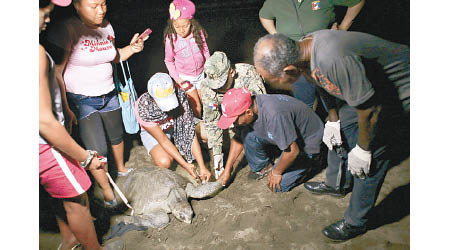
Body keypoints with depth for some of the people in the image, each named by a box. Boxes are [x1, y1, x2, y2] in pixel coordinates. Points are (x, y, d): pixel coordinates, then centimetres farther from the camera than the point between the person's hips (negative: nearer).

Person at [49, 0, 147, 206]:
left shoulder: (106, 26, 0)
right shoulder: (67, 30, -21)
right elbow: (56, 73, -19)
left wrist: (132, 48, -4)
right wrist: (65, 108, -20)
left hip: (108, 95, 6)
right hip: (81, 101, -6)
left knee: (116, 137, 21)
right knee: (97, 150, -5)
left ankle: (121, 168, 50)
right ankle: (106, 189, 19)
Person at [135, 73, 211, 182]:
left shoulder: (180, 95, -33)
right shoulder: (143, 108, -36)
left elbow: (190, 132, -31)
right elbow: (163, 140, -29)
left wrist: (202, 167, -34)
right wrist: (185, 165, -30)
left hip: (178, 126, 3)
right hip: (153, 132, -3)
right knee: (164, 162, -29)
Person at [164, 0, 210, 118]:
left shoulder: (198, 32, -17)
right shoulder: (171, 38, -22)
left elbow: (205, 51, 0)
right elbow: (168, 60, -7)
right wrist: (177, 78, -12)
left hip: (200, 74, 3)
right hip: (184, 77, -3)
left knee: (202, 101, 18)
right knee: (196, 105, 1)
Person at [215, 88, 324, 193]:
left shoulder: (274, 115, -40)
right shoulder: (249, 105, -14)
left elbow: (293, 151, -31)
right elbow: (239, 138, 2)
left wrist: (276, 172, -14)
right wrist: (227, 169, 4)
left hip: (308, 141, -7)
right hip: (284, 134, 7)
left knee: (278, 186, -11)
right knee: (249, 137, -14)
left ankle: (303, 167, 14)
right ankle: (263, 167, 12)